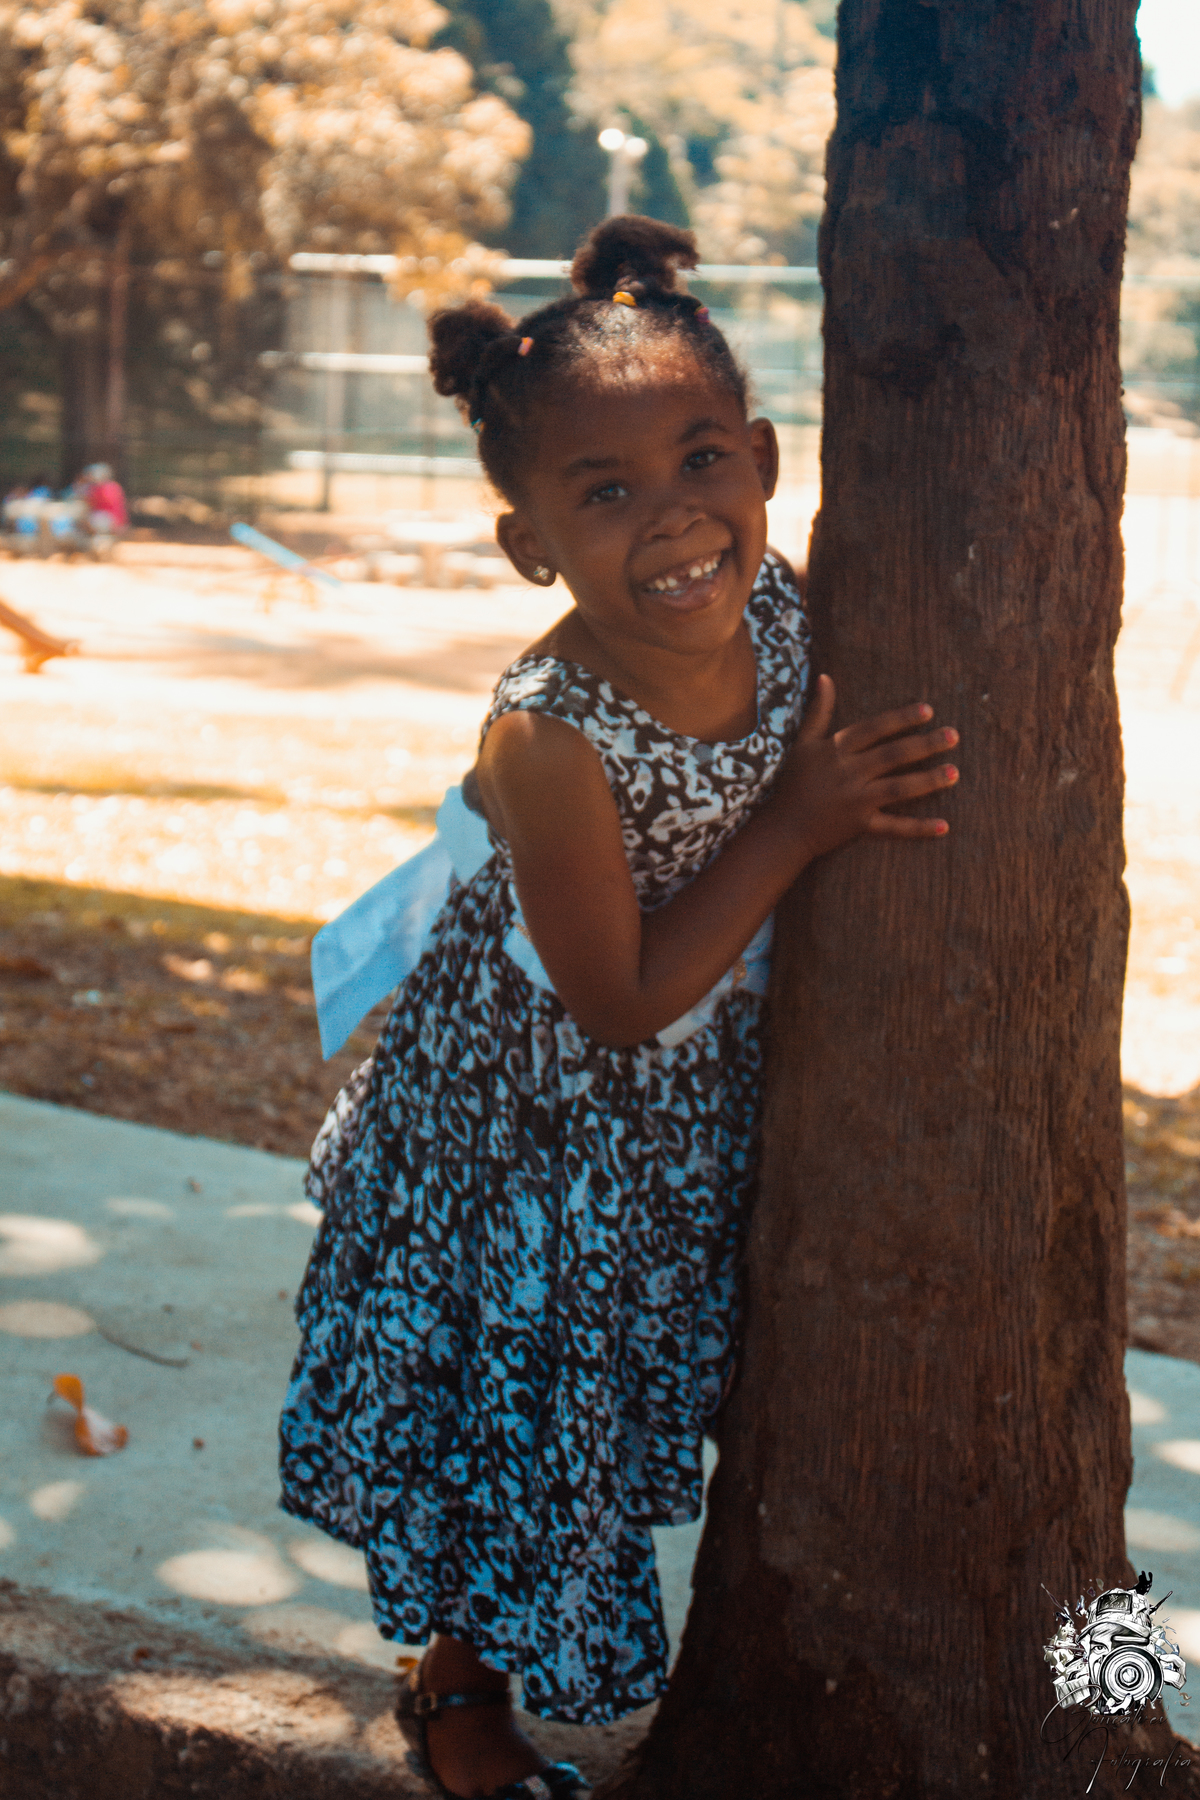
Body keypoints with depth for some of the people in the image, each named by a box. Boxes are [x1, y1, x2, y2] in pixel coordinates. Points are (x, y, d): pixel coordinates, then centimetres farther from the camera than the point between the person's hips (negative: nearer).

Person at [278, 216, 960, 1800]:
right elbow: (622, 1003, -27)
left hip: (707, 1102, 6)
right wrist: (797, 830, -28)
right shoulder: (550, 736, -35)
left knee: (628, 1389, 24)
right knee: (508, 1403, 14)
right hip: (531, 1116, -5)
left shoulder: (779, 602, -17)